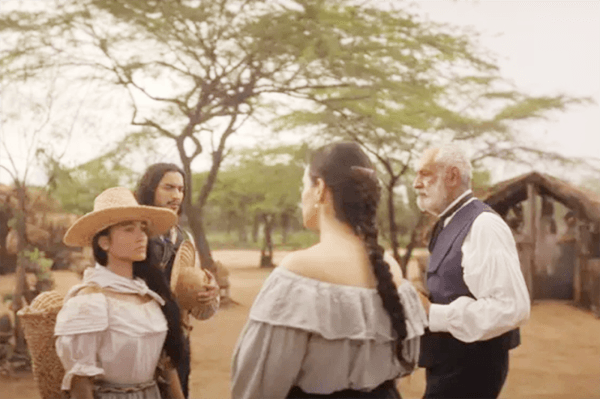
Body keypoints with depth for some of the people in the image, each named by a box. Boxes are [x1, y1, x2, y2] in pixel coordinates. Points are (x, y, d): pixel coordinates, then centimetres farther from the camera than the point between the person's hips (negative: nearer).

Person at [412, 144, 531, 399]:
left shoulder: (482, 226, -18)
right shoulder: (450, 225, 11)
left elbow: (511, 307, -27)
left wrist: (433, 315, -23)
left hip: (470, 368, -9)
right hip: (450, 364, 9)